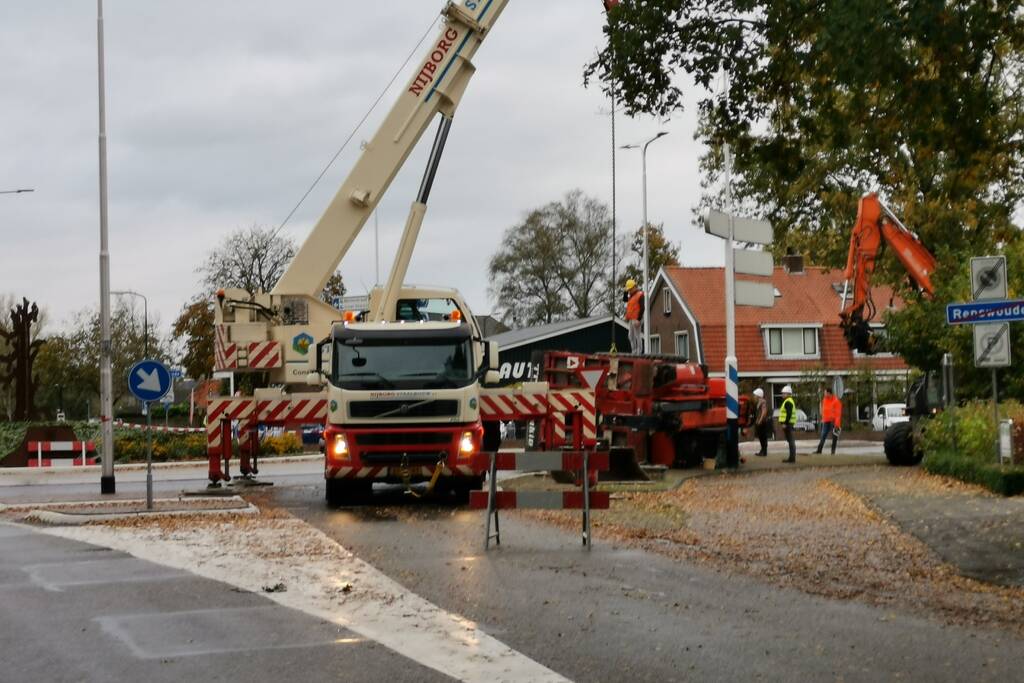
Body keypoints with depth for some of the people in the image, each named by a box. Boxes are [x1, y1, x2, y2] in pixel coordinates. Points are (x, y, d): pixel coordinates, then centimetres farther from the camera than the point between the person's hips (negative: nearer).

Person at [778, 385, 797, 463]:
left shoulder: (788, 402, -14)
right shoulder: (789, 401, 20)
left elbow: (789, 414, -23)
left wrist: (785, 423, -24)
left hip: (787, 424, -11)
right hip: (788, 424, 11)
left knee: (790, 440, -10)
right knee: (790, 440, 11)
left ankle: (792, 457, -11)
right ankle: (792, 457, 14)